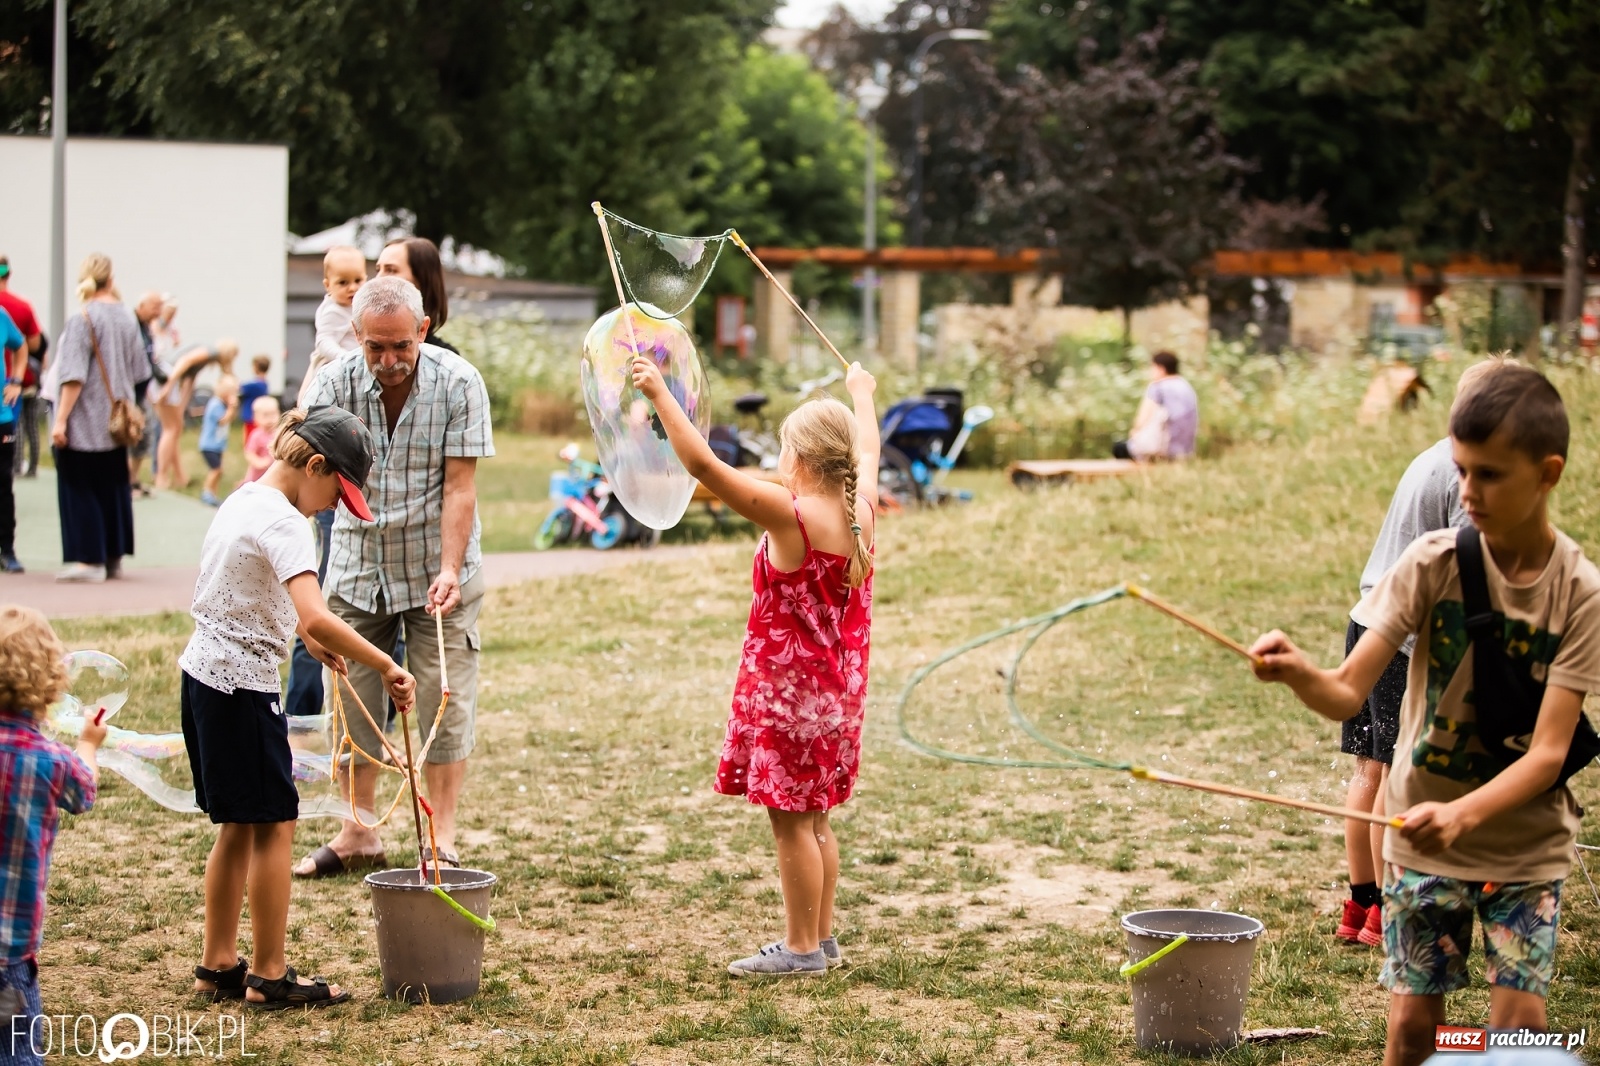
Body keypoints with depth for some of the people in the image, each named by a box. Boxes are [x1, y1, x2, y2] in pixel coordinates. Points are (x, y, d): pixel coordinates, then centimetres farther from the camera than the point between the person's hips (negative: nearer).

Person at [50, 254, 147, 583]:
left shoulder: (82, 320, -16)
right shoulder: (127, 318, 3)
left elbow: (73, 376, -20)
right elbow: (137, 370, 13)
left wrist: (60, 420, -18)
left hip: (85, 422, -6)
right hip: (115, 421, 6)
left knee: (81, 489, 0)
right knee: (114, 487, 13)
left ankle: (90, 559, -2)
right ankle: (113, 558, 17)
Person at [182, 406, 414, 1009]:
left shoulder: (242, 502, 12)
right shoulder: (282, 522, -18)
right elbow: (315, 617, -31)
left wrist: (307, 639, 22)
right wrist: (385, 667, -25)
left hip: (203, 674, 10)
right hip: (242, 686, -10)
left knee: (239, 826, 15)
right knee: (274, 824, -1)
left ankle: (218, 966, 20)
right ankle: (269, 976, 5)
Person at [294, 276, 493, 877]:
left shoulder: (457, 384, -13)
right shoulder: (335, 382, -10)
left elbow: (459, 486, -14)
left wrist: (449, 569, -24)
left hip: (436, 571, -2)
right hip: (356, 571, 2)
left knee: (445, 703, -1)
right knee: (353, 703, 7)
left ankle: (441, 838, 8)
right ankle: (357, 835, 18)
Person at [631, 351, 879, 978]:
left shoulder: (790, 515, -20)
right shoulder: (861, 509, 0)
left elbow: (704, 465, -24)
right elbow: (866, 450, 22)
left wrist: (660, 394, -20)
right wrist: (861, 392, 40)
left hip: (787, 690, -8)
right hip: (839, 689, 8)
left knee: (791, 822, 0)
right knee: (813, 819, 17)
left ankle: (800, 949, 4)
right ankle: (821, 939, 24)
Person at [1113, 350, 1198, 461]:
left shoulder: (1157, 387, -9)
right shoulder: (1187, 387, 12)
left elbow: (1142, 421, -15)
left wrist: (1135, 431, 9)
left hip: (1163, 451, -7)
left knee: (1118, 448, 13)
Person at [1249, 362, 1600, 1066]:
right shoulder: (1433, 562, -10)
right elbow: (1347, 693, -15)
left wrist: (1460, 814, -34)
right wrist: (1298, 673, -38)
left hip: (1526, 843, 0)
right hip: (1422, 836, 1)